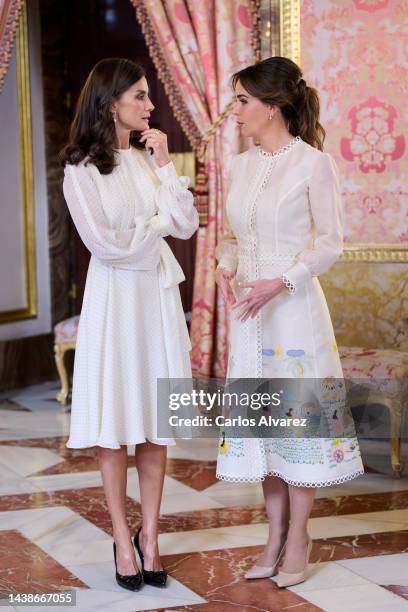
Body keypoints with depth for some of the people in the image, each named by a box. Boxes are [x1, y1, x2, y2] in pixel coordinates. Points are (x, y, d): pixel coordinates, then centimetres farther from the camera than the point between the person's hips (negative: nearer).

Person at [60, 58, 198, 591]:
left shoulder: (149, 159, 10)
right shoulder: (82, 168, -5)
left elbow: (186, 225, 2)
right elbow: (105, 242, -12)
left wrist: (164, 166, -4)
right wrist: (158, 223, 0)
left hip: (158, 293, 4)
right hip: (114, 294, -4)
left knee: (157, 420, 4)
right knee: (115, 420, 1)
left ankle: (149, 534, 15)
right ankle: (122, 537, 13)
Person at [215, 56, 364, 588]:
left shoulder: (314, 164, -7)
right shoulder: (241, 166, 10)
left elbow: (330, 242, -8)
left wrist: (282, 283, -19)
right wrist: (226, 268, -5)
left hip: (295, 305, -6)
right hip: (248, 308, 6)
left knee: (300, 413, 1)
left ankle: (298, 537, 15)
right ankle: (276, 535, 21)